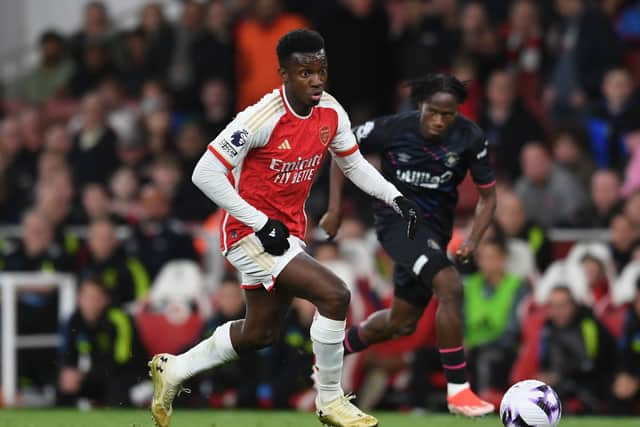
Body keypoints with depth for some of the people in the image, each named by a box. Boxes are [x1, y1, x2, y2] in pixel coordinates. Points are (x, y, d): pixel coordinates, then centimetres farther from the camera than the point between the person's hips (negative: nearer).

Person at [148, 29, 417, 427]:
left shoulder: (331, 113, -4)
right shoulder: (262, 118, -25)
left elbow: (354, 164, 14)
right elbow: (205, 173, -23)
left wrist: (395, 197, -1)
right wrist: (261, 223, -23)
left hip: (287, 231, 8)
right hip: (251, 234, -8)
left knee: (260, 333, 20)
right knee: (335, 294, -21)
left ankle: (173, 369, 39)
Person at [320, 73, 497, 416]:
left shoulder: (470, 139, -12)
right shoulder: (394, 129, -18)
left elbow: (487, 195, -2)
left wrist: (472, 241, -18)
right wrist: (334, 210, -2)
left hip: (434, 229, 5)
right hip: (397, 219, -5)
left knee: (402, 323, 14)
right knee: (450, 286, -28)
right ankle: (458, 391, -23)